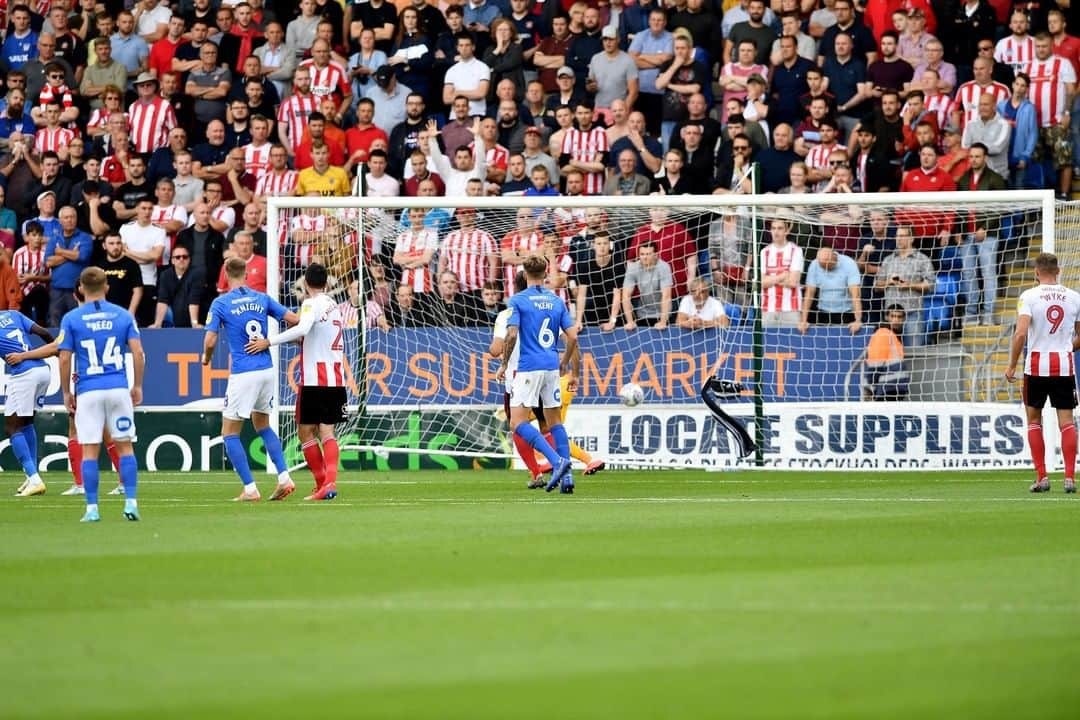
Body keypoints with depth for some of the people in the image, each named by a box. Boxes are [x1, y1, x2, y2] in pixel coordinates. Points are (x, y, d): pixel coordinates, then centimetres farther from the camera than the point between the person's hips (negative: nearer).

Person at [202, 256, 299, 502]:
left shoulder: (220, 303, -5)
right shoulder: (262, 299, 6)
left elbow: (210, 341, -10)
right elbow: (294, 319, 6)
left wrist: (206, 358, 13)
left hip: (243, 375, -5)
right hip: (267, 370, 5)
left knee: (230, 433, 6)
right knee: (262, 425, 24)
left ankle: (250, 488, -1)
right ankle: (284, 478, 10)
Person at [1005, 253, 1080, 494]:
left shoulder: (1029, 296, -7)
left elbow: (1020, 333, -16)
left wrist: (1012, 365, -8)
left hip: (1037, 365, -2)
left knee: (1034, 420, 10)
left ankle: (1041, 477, 5)